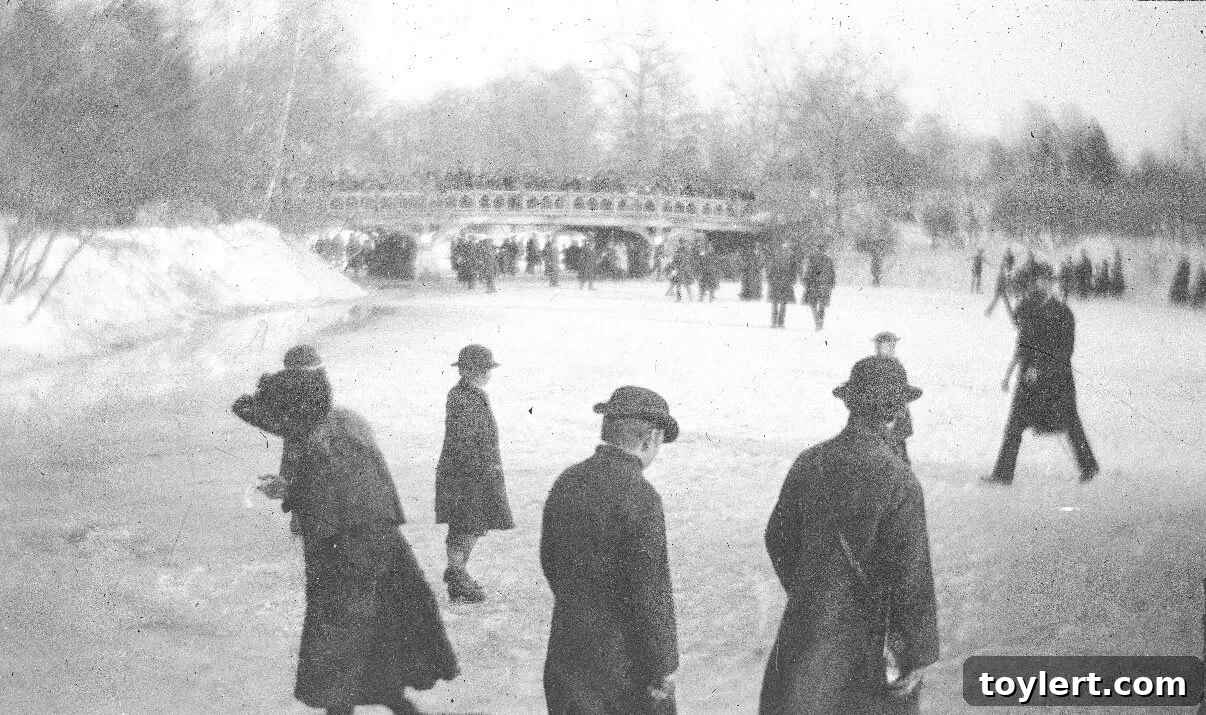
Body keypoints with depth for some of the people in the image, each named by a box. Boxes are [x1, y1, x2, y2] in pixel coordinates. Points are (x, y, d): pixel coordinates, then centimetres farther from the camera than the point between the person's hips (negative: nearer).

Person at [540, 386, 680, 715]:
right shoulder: (640, 497, -21)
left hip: (567, 642, 7)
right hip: (622, 657, -7)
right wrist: (664, 668, -10)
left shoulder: (566, 481, 0)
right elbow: (652, 592, -19)